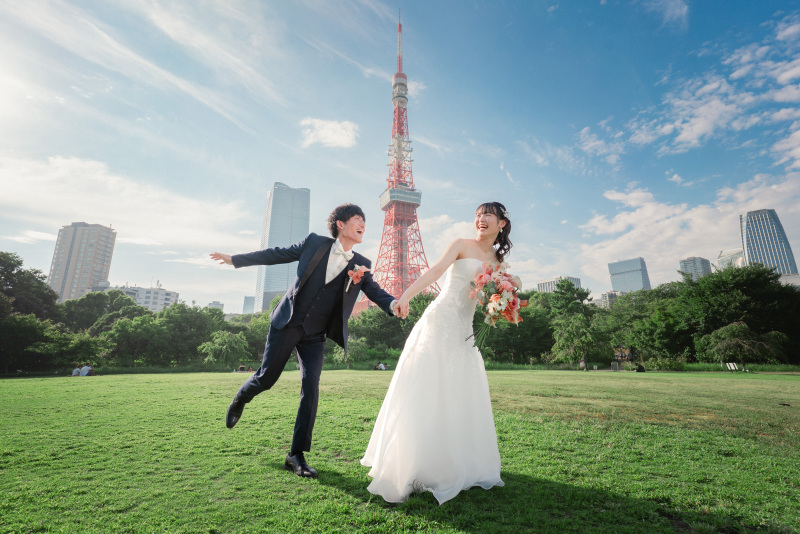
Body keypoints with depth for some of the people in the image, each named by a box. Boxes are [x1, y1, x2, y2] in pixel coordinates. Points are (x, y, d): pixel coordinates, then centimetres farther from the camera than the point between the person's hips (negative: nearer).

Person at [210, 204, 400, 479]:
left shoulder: (360, 264, 2)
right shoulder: (314, 243, -3)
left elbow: (375, 291, -7)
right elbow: (276, 255, 5)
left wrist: (394, 304, -30)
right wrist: (235, 259, 11)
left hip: (315, 335, 2)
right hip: (288, 323, -1)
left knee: (311, 388, -5)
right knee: (266, 377, 5)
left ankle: (297, 455, 11)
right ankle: (240, 399, 43)